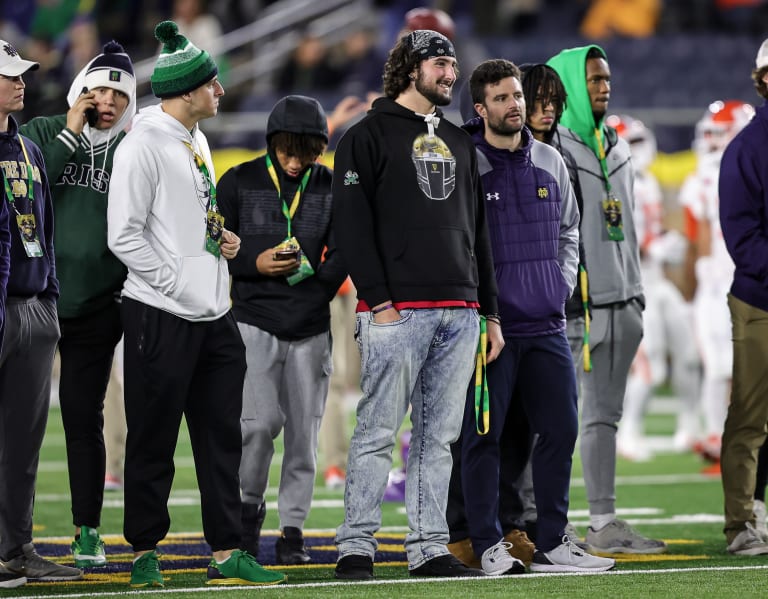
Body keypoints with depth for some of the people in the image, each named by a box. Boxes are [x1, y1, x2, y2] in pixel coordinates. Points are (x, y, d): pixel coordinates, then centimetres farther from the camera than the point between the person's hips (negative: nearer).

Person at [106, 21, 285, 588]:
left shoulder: (197, 141, 14)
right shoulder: (143, 145, -13)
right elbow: (124, 236, -16)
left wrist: (224, 241, 8)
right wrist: (174, 281, -17)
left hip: (214, 315, 8)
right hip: (161, 317, -8)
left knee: (222, 438, 8)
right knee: (153, 441, 0)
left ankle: (226, 553, 12)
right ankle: (145, 555, 9)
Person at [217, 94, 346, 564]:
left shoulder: (332, 187, 7)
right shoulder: (239, 183, 1)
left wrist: (315, 289, -6)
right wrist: (254, 264, -12)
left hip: (311, 327, 2)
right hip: (254, 320, -2)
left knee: (304, 429, 2)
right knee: (260, 422, -13)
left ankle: (293, 528, 12)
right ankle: (250, 506, 11)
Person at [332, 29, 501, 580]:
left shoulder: (459, 143, 22)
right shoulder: (369, 135, 1)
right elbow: (351, 222, -7)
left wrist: (490, 311, 16)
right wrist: (379, 300, -16)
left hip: (459, 311, 6)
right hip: (397, 309, -6)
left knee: (439, 436, 6)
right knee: (378, 431, -7)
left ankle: (429, 548, 8)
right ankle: (357, 546, -5)